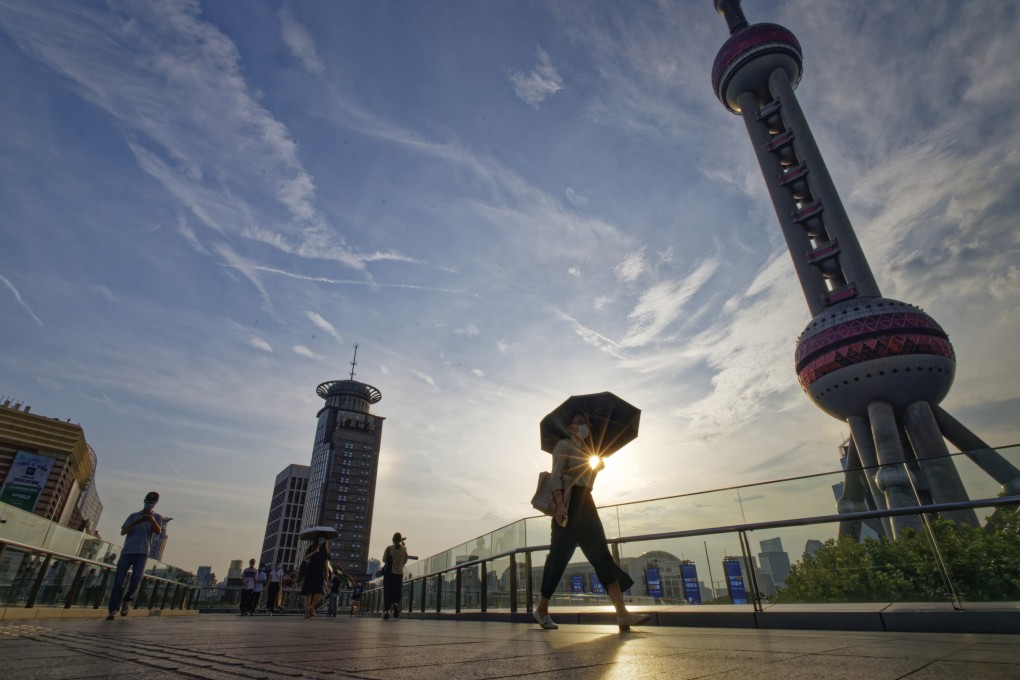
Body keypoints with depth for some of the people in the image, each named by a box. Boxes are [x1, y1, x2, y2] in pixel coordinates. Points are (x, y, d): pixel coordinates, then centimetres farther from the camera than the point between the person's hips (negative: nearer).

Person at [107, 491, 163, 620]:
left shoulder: (156, 517, 8)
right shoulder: (133, 516, 13)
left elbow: (158, 532, -10)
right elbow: (123, 532, 3)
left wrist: (153, 521, -32)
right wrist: (135, 523, -16)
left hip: (142, 553, -2)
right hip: (126, 552, 2)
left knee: (135, 581, -9)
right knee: (118, 581, -6)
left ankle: (127, 600, 19)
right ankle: (113, 610, 0)